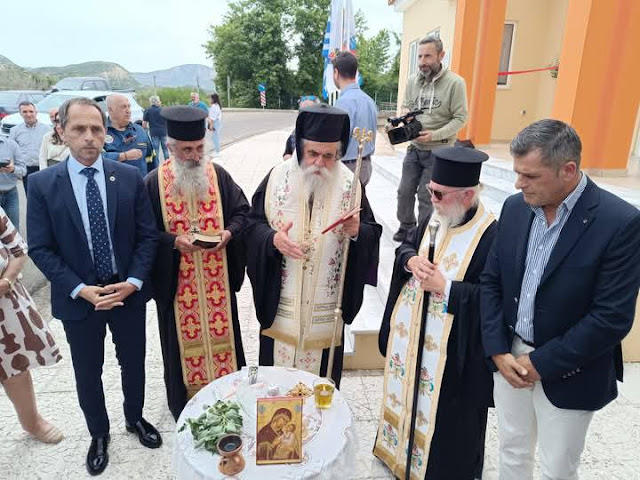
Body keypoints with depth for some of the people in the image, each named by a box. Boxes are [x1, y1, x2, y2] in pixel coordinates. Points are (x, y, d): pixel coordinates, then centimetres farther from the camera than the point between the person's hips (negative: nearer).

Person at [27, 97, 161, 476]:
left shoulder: (130, 177, -6)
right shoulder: (42, 184, -7)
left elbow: (148, 235, -4)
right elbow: (40, 248, -6)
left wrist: (133, 282, -14)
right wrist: (80, 289, -16)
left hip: (128, 291, 1)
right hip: (78, 298, 0)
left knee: (133, 363, 19)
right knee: (88, 373, 16)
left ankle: (135, 418, 45)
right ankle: (99, 433, 42)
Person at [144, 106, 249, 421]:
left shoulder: (219, 175, 0)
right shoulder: (154, 182, -6)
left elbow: (241, 210, 7)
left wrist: (229, 232, -12)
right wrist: (173, 240, -19)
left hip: (217, 277, 2)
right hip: (176, 279, -1)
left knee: (221, 329, 14)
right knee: (184, 335, 11)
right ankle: (186, 400, 32)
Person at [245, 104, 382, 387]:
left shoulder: (350, 184, -5)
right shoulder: (277, 177, -5)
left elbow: (373, 234, -2)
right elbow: (253, 223, 0)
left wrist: (357, 232, -24)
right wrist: (271, 239, -21)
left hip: (326, 307, 0)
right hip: (280, 302, 1)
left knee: (321, 373, 14)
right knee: (277, 369, 16)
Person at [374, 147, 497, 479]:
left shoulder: (492, 236, -23)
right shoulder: (435, 217, -1)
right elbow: (406, 246, 11)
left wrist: (444, 286, -25)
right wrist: (411, 260, -12)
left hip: (452, 348, -7)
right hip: (413, 332, 8)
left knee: (445, 415, 12)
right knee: (410, 393, 26)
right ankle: (404, 449, 51)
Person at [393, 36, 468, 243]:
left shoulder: (455, 82, -12)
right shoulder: (412, 81, 3)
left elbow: (460, 117, -12)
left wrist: (435, 135, -23)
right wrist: (405, 113, -8)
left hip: (439, 151, -5)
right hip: (414, 148, 5)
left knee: (426, 196, 1)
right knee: (405, 191, 11)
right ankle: (406, 227, 33)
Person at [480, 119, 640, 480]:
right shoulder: (515, 208, -4)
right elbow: (492, 282, 2)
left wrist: (542, 363, -15)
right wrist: (498, 351, -6)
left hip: (568, 375, -4)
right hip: (510, 357, 4)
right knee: (512, 451, 22)